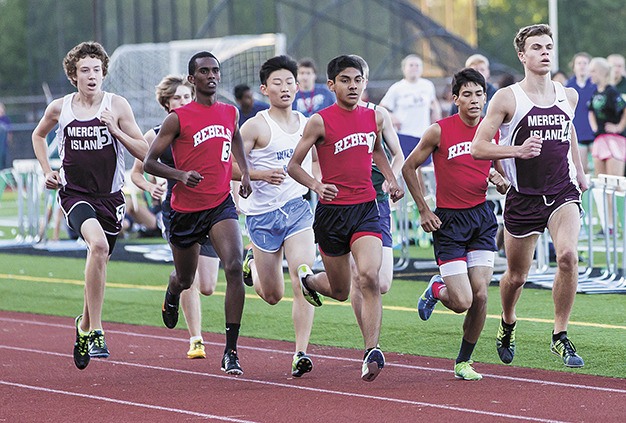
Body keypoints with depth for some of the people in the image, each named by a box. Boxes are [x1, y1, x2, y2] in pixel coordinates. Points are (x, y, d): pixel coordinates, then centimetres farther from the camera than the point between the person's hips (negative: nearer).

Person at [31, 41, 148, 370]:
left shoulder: (117, 106, -2)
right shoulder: (59, 109, 1)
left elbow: (144, 152, -3)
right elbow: (38, 136, 22)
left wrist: (116, 131, -17)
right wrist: (47, 171, 9)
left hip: (110, 196, 2)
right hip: (74, 193, -2)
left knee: (99, 263, 12)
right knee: (98, 244, -29)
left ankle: (85, 324, 43)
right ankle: (96, 333, -28)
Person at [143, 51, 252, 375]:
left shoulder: (230, 113, 6)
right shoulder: (178, 118, -8)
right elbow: (149, 163, -6)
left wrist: (244, 172, 17)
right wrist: (181, 175, -23)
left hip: (221, 205, 2)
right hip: (186, 210, -2)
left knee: (234, 267, -22)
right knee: (185, 279, 16)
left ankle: (231, 351, -19)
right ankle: (172, 296, 58)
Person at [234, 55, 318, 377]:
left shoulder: (308, 124, 8)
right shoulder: (256, 126, -7)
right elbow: (229, 167, -10)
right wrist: (262, 174, -24)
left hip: (298, 208, 2)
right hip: (263, 214, -2)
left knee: (303, 281, -17)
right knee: (273, 296, 9)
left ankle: (301, 353, -15)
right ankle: (251, 263, 44)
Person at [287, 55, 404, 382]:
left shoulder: (374, 118, 7)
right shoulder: (320, 121, -7)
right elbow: (293, 165, -3)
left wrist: (391, 180, 13)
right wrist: (315, 185, -22)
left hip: (366, 209, 2)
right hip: (331, 211, -2)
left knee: (369, 277, -20)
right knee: (340, 291, 10)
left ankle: (372, 351, -18)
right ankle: (307, 279, 46)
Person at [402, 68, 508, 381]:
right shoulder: (440, 131, -9)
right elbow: (409, 167, 1)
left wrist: (498, 180, -6)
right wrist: (424, 210, -3)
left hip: (481, 217, 4)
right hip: (449, 221, -4)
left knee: (480, 295, -6)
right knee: (462, 302, -11)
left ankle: (464, 361, 13)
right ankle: (437, 289, 26)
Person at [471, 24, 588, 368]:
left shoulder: (568, 95, 7)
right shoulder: (507, 98, -7)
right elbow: (478, 147, -8)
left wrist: (579, 171, 29)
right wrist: (518, 151, -21)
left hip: (563, 192, 2)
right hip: (523, 198, -2)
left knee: (568, 256, -24)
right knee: (516, 275, 10)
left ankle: (560, 336, -11)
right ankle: (507, 324, 43)